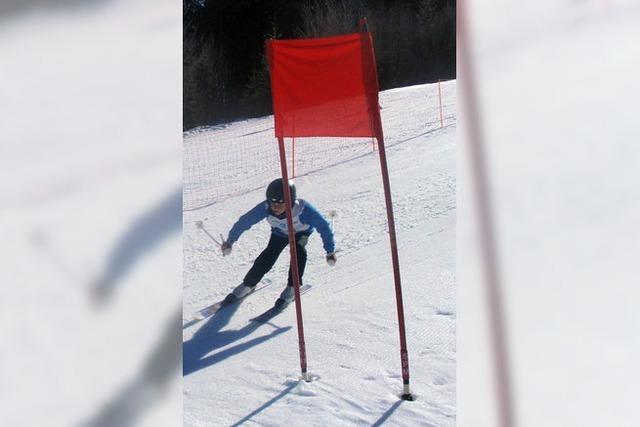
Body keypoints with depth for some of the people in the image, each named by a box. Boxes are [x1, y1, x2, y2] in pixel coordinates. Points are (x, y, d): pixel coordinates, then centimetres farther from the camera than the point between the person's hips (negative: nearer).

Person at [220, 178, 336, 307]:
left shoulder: (303, 209, -44)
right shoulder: (265, 208, -37)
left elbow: (323, 226, -30)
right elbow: (244, 222, -22)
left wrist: (330, 251, -26)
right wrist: (229, 241, -14)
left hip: (301, 232, -2)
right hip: (280, 233, 2)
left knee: (298, 251, -29)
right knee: (267, 257, -11)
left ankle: (293, 287, -12)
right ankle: (248, 285, 11)